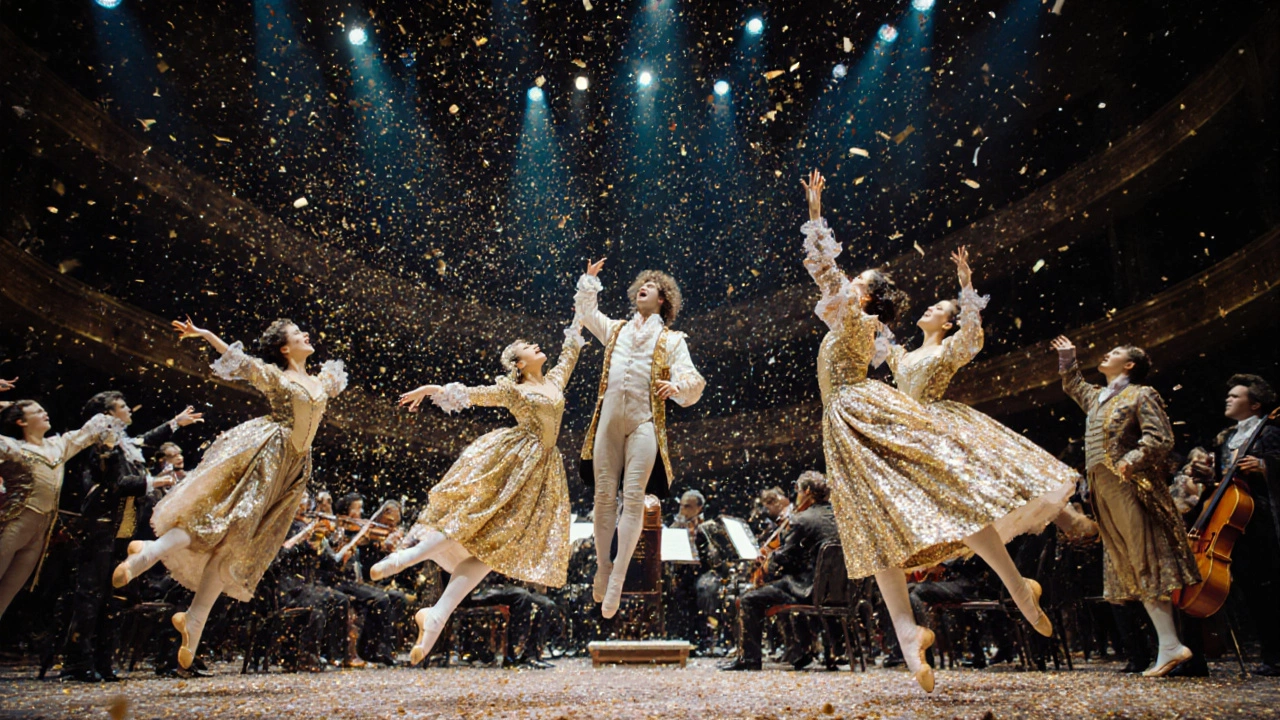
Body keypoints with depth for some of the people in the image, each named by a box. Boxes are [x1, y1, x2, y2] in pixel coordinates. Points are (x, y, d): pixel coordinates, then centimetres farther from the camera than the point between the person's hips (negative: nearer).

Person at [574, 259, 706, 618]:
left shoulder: (672, 340, 10)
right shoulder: (615, 329, 21)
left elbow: (692, 381, -1)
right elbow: (586, 310, 35)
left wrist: (679, 386, -23)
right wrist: (589, 280, 24)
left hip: (644, 424, -3)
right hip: (609, 420, 3)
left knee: (634, 498, -9)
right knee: (604, 495, 2)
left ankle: (617, 579, -7)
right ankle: (602, 566, 13)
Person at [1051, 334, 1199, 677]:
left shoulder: (1141, 395, -1)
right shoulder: (1097, 397, 21)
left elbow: (1161, 438, -12)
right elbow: (1073, 386, 43)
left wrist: (1130, 461, -21)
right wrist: (1068, 358, 37)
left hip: (1130, 488, -8)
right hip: (1104, 492, 8)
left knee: (1145, 563, -9)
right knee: (1130, 569, 5)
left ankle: (1171, 646, -7)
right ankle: (1169, 646, 7)